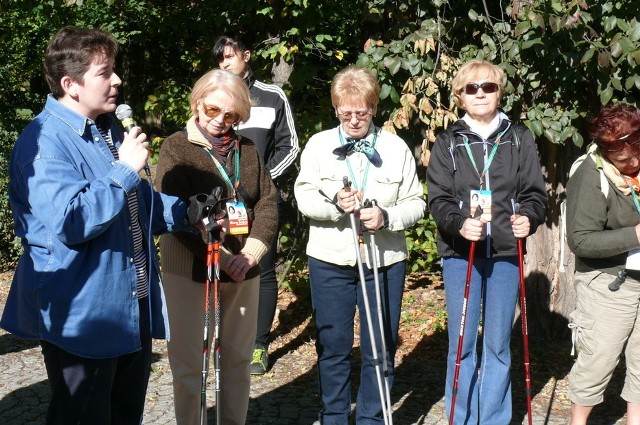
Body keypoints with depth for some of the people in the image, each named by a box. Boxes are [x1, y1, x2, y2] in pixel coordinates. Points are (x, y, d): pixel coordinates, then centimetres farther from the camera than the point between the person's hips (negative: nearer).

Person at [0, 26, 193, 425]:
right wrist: (125, 170, -25)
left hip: (134, 309, 9)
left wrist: (188, 213, 5)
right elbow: (70, 222, -30)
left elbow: (139, 203, 21)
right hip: (83, 316, -9)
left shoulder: (110, 129, 12)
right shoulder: (45, 141, -19)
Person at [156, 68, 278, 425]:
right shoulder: (177, 147, -5)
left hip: (244, 270, 5)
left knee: (239, 356, 13)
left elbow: (268, 202, 6)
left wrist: (251, 252, -10)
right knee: (190, 361, 3)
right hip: (191, 271, -4)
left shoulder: (247, 148, 9)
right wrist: (221, 258, -18)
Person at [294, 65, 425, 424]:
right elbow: (304, 197, -3)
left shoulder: (397, 148, 1)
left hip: (384, 260, 0)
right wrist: (334, 203, -22)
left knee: (380, 348, 7)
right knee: (333, 347, 9)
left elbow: (416, 204, 1)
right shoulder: (319, 144, 2)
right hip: (330, 259, 0)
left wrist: (387, 217, -19)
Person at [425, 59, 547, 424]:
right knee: (462, 344, 5)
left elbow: (535, 192, 3)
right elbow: (438, 199, -2)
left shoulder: (519, 138, 6)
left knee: (498, 345, 7)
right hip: (460, 253, 0)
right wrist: (459, 224, -23)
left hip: (507, 253, 1)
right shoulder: (448, 143, 4)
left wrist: (528, 218, -19)